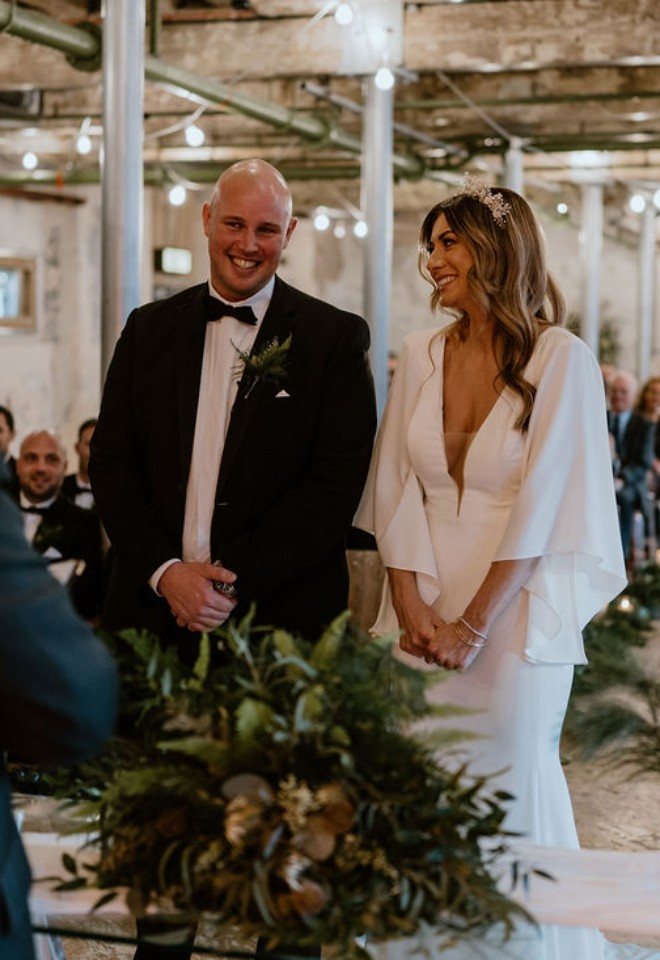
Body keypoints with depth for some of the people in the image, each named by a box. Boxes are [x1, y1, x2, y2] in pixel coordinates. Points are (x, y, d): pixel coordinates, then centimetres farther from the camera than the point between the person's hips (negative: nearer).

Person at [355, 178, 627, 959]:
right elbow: (395, 491, 4)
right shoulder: (421, 356, 7)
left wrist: (472, 626, -13)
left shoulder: (562, 360, -7)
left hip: (514, 614, -4)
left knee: (509, 796, 3)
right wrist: (415, 612, -7)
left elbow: (542, 506, -11)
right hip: (425, 614, 4)